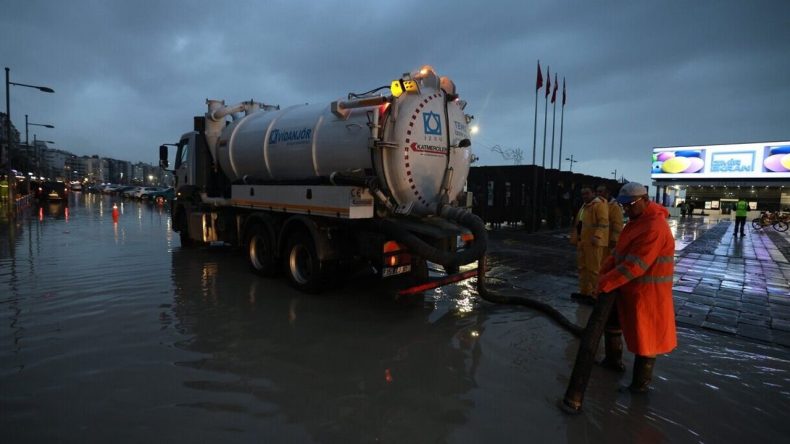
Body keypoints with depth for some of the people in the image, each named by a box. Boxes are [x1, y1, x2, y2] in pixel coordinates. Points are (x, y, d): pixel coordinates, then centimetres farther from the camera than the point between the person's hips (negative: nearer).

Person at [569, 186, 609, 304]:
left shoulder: (599, 205, -9)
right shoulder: (584, 206, 21)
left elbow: (603, 222, -19)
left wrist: (597, 236, -29)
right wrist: (576, 238, 23)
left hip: (593, 242, -10)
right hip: (582, 241, 10)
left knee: (593, 268, -6)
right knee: (582, 267, 15)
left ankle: (595, 295, -1)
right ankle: (584, 292, 24)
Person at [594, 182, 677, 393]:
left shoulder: (654, 228, -26)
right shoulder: (637, 220, 9)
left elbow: (634, 265, -29)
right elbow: (620, 250, 10)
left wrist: (606, 283, -25)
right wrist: (605, 271, -4)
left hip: (646, 291, -10)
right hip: (629, 287, 10)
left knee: (645, 335, 4)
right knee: (611, 319, 23)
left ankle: (641, 382, 20)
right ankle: (613, 360, 41)